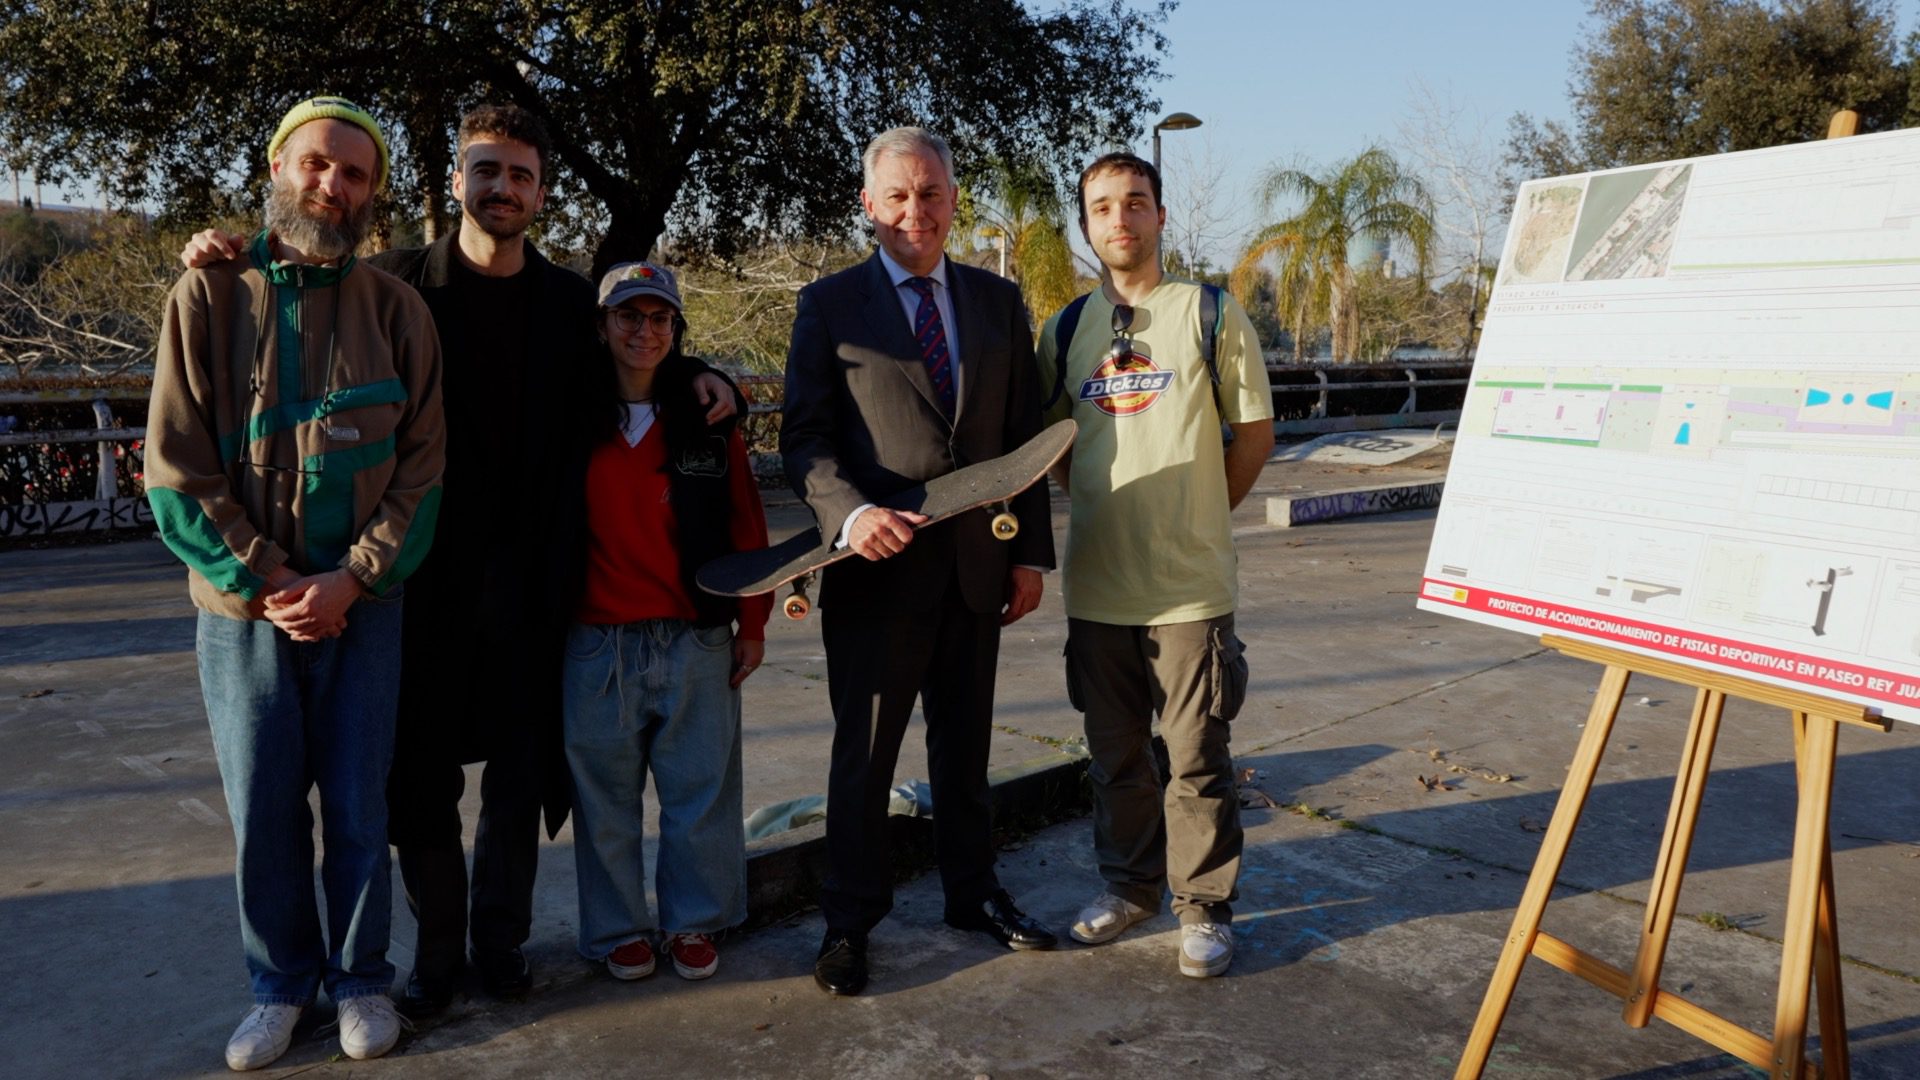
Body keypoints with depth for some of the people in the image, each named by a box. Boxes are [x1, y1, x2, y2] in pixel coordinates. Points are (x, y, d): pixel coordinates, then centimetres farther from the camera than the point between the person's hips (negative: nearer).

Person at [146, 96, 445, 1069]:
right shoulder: (208, 297, 0)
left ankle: (362, 978, 25)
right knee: (261, 809, 9)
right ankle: (281, 983, 27)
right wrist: (264, 582, -10)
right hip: (243, 606, 0)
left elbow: (421, 468, -1)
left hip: (362, 605, 0)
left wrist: (350, 580, -10)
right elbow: (175, 474, -3)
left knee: (358, 805, 7)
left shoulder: (394, 310, 1)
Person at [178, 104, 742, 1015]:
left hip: (528, 573, 2)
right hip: (428, 571, -1)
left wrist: (700, 377, 0)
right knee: (421, 771, 7)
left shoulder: (569, 299, 5)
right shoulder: (395, 282, -1)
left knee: (519, 770, 11)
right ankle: (438, 946, 25)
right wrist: (223, 274, -8)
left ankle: (501, 938, 29)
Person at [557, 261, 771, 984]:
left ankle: (695, 923, 24)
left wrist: (752, 625, 4)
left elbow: (746, 526, 5)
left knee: (702, 790, 6)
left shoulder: (708, 421, 3)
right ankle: (620, 931, 25)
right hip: (598, 645, 0)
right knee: (605, 796, 8)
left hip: (697, 644, 0)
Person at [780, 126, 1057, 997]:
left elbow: (1023, 434, 10)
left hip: (977, 565, 3)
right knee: (864, 752, 6)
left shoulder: (998, 301, 10)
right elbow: (804, 436, -4)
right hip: (876, 566, -3)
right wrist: (850, 511, -22)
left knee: (965, 744, 17)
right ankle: (850, 921, 20)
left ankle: (973, 892, 34)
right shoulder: (829, 304, 0)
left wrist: (1031, 552, 4)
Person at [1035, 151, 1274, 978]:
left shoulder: (1212, 314, -1)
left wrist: (1201, 515, 4)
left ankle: (1204, 906, 18)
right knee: (1115, 751, 14)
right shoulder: (1065, 330, 8)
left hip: (1189, 582, -3)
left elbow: (1255, 430, 4)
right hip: (1097, 582, 3)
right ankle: (1129, 884, 31)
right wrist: (1104, 503, 6)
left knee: (1197, 756, 3)